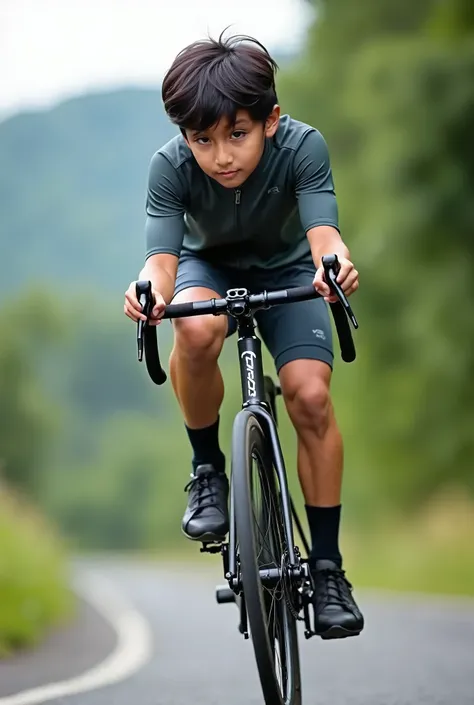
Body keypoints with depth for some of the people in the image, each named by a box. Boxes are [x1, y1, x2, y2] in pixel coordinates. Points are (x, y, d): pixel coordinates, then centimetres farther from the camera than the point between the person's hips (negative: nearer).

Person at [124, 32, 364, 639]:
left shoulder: (303, 146, -30)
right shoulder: (171, 166, -30)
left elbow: (322, 230, -41)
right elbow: (162, 255, -38)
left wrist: (336, 261, -65)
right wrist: (151, 288, -62)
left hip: (286, 270, 0)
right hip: (209, 266, 0)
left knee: (310, 396, -20)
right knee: (196, 330, -36)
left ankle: (327, 566, -7)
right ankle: (207, 470, -12)